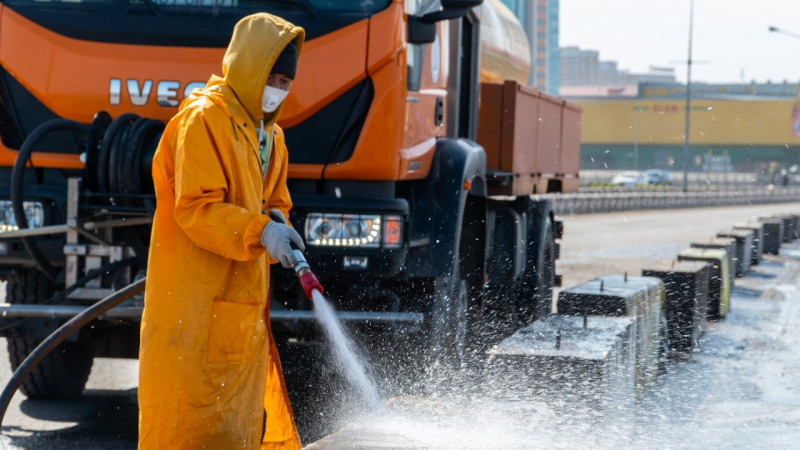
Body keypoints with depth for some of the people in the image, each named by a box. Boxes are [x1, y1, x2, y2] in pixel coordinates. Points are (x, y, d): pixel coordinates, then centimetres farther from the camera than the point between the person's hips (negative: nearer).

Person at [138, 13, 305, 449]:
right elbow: (196, 207, -19)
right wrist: (259, 232, -30)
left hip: (245, 300, 9)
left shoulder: (269, 135, 18)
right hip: (196, 302, -9)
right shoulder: (203, 118, -11)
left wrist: (274, 220, 1)